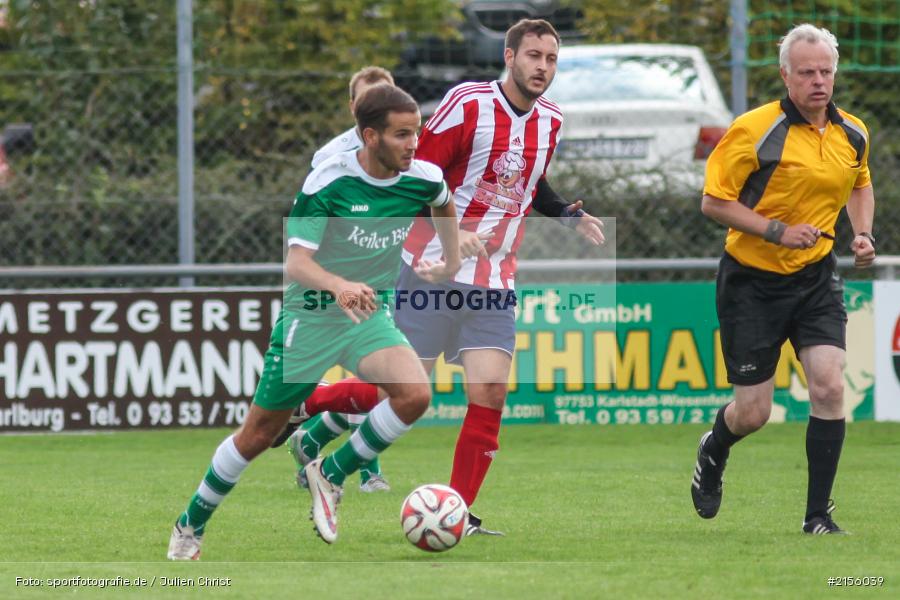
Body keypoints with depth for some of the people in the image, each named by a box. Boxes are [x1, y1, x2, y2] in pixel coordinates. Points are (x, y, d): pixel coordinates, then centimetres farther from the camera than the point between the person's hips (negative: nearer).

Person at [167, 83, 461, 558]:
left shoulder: (423, 179, -7)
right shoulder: (328, 181, -21)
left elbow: (444, 205, 20)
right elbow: (296, 260, -27)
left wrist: (452, 263, 19)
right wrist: (339, 285, -45)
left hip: (368, 319, 4)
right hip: (310, 318, -4)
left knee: (415, 394, -25)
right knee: (258, 434, 4)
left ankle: (330, 475, -2)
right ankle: (191, 524, 26)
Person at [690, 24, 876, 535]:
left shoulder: (853, 134, 2)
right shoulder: (754, 130, -16)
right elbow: (714, 201, -12)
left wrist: (864, 233, 5)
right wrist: (778, 231, -22)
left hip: (817, 278, 4)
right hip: (753, 280, -4)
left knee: (829, 385, -15)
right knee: (753, 412, 1)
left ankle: (819, 515, -4)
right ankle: (713, 451, 39)